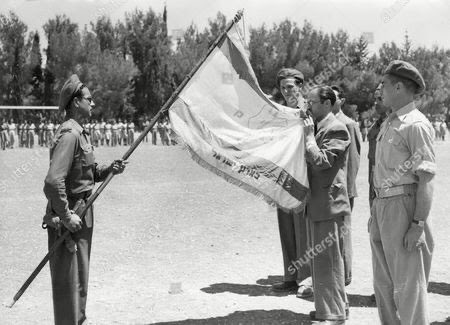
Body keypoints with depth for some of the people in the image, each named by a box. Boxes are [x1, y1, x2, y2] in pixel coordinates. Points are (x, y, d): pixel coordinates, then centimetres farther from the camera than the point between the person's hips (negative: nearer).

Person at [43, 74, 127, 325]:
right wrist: (66, 216, -23)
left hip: (82, 213, 10)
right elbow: (53, 181, -28)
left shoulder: (81, 133, 12)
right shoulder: (69, 135, -19)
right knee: (69, 277, -1)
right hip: (69, 214, -10)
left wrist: (109, 170, 5)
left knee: (81, 275, 20)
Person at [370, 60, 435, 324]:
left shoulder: (416, 125, -13)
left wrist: (418, 224, -21)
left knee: (408, 284, -2)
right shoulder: (389, 123, 14)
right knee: (383, 282, 18)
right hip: (383, 204, 9)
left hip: (404, 205, -9)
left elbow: (426, 179, -17)